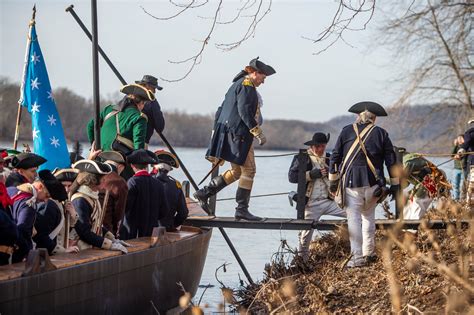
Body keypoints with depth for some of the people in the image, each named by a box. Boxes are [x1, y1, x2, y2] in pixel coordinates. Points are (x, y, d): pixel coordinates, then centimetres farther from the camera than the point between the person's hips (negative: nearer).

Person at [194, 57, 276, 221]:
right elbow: (244, 111, -20)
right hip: (239, 134, -10)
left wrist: (216, 133, 25)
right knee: (248, 170, -6)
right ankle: (242, 209, -6)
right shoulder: (247, 85, -9)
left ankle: (204, 193, 10)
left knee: (237, 171, 14)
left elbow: (221, 110, 24)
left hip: (227, 133, 10)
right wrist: (259, 134, -19)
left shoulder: (235, 85, 22)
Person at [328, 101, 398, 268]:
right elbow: (391, 161, 5)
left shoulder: (347, 131, 5)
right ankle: (369, 253, 22)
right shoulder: (381, 133, 6)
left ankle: (358, 257, -4)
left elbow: (335, 157, 6)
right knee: (369, 217, 18)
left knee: (354, 219, -1)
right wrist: (394, 185, 10)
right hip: (372, 184, 2)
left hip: (350, 183, -2)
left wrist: (333, 181, 13)